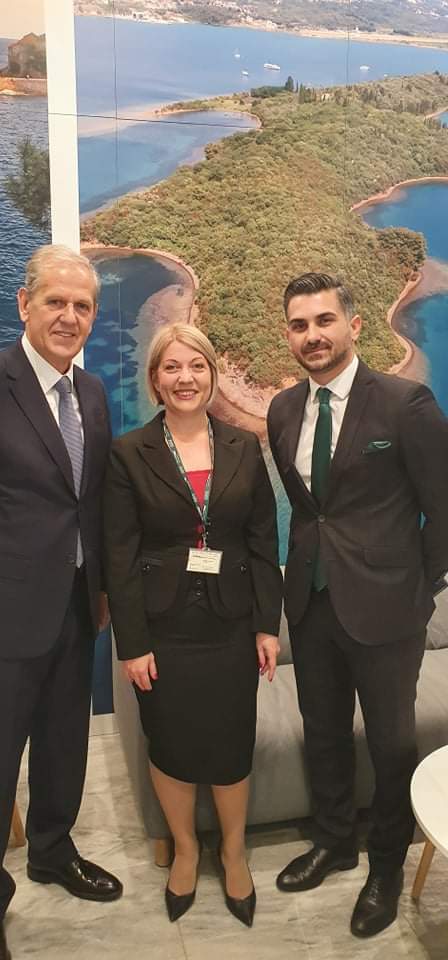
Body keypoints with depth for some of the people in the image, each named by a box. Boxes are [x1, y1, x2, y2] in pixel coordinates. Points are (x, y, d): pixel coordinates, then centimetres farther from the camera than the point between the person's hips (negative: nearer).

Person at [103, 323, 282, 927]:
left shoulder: (244, 448, 1)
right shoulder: (129, 454, -6)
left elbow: (264, 542, 2)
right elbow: (120, 556, -7)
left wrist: (268, 625, -1)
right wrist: (132, 644, -9)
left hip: (231, 626, 2)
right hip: (162, 628, -1)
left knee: (232, 746, 11)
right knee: (171, 746, 13)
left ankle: (234, 852, 37)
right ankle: (185, 849, 39)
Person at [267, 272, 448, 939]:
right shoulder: (283, 410, 4)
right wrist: (312, 560, 8)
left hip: (382, 605, -5)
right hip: (311, 600, 5)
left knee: (391, 742, 12)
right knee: (324, 732, 20)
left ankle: (387, 866, 36)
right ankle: (335, 841, 44)